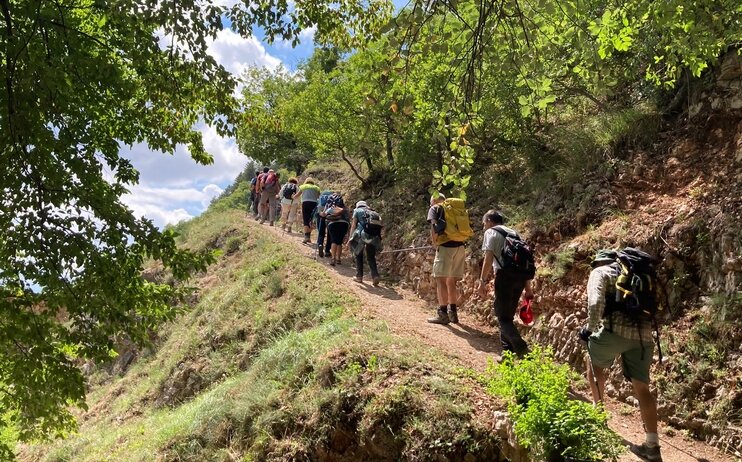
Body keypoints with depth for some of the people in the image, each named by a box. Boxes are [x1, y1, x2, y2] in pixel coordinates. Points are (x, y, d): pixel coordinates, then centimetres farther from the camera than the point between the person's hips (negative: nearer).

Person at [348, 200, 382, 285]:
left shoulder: (357, 211, 15)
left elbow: (353, 225, 4)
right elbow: (378, 227, 19)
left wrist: (350, 238, 4)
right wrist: (378, 241, 23)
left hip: (362, 235, -3)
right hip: (373, 237, 3)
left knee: (358, 255, 17)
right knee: (371, 257, 15)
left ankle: (359, 276, 18)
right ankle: (375, 276, -3)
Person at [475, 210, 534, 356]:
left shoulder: (491, 232, 5)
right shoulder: (514, 233, 24)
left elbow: (489, 258, -8)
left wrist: (482, 281, -8)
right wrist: (527, 286, 22)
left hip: (505, 275, -7)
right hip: (520, 276, 7)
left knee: (503, 316, -1)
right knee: (508, 314, 18)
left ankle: (521, 348, -15)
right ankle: (508, 349, 19)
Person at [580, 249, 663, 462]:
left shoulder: (599, 273, 7)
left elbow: (596, 304, -11)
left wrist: (590, 328, 2)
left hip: (616, 330, -5)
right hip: (643, 333, 5)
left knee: (593, 361, 25)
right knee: (642, 387, 8)